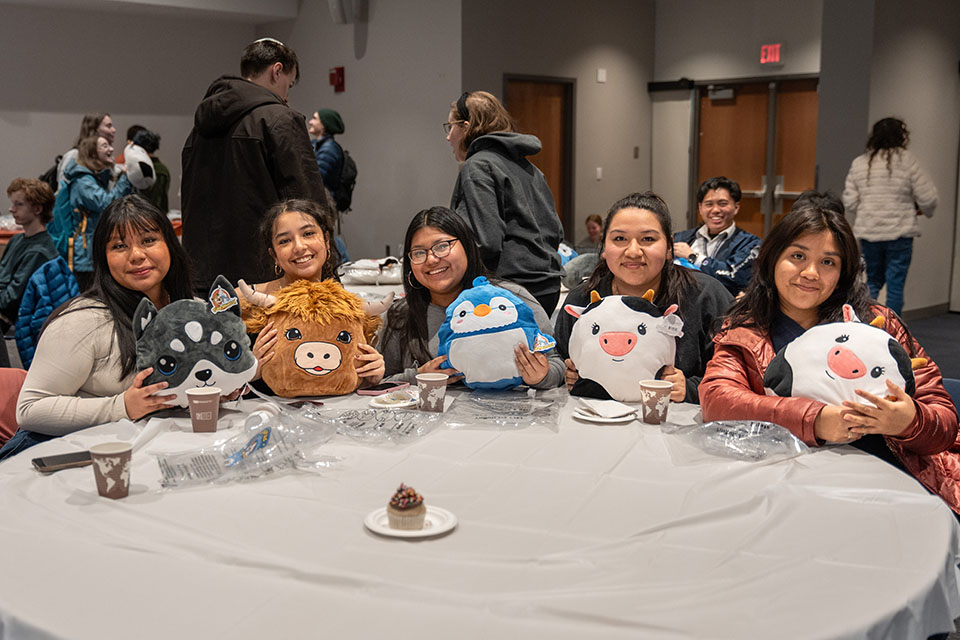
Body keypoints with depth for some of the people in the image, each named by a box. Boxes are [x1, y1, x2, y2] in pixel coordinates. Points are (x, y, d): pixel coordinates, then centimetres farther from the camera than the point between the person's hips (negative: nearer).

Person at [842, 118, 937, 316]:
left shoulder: (859, 163, 5)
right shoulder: (907, 161, -6)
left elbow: (849, 203, 4)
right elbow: (927, 198, -5)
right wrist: (923, 210, 17)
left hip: (868, 232, 4)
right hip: (900, 232, -4)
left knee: (873, 282, 17)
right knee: (895, 286, 3)